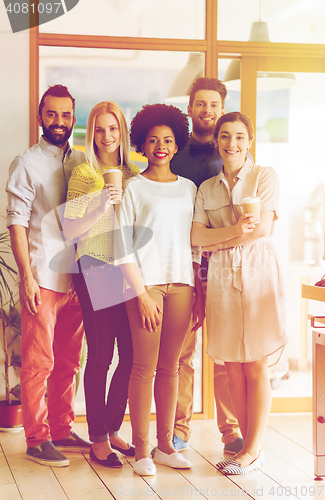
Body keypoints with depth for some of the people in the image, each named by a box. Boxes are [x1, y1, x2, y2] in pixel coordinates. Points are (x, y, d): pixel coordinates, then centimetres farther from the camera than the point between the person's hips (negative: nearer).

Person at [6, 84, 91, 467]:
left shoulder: (82, 162, 13)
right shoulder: (27, 163, -1)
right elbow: (17, 222, -6)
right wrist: (26, 275, -13)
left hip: (76, 278, 5)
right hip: (42, 278, -5)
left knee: (68, 362, 11)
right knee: (39, 362, -2)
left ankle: (62, 431, 21)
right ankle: (37, 439, 6)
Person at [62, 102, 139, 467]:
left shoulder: (133, 174, 14)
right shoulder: (84, 174, -1)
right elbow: (69, 230, -7)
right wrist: (101, 207, -19)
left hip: (129, 270, 5)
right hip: (96, 270, -5)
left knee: (132, 354, 5)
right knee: (101, 355, -4)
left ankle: (113, 430, 20)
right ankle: (98, 440, 5)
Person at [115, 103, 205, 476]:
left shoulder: (189, 189, 15)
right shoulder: (133, 188, 3)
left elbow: (196, 245, 16)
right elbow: (123, 247, -2)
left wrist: (200, 294, 9)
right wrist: (142, 294, -9)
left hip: (181, 284, 4)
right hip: (146, 283, -4)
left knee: (170, 367, 7)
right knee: (144, 367, -4)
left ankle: (165, 445, 15)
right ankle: (141, 450, 3)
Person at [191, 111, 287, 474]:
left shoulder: (264, 176, 3)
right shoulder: (207, 188, 15)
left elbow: (263, 228, -8)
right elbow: (196, 234, 1)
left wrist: (219, 240, -4)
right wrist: (235, 230, -13)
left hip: (256, 272, -4)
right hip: (221, 279, 4)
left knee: (255, 367, -2)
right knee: (233, 369, 3)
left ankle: (253, 450, 5)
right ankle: (249, 446, 14)